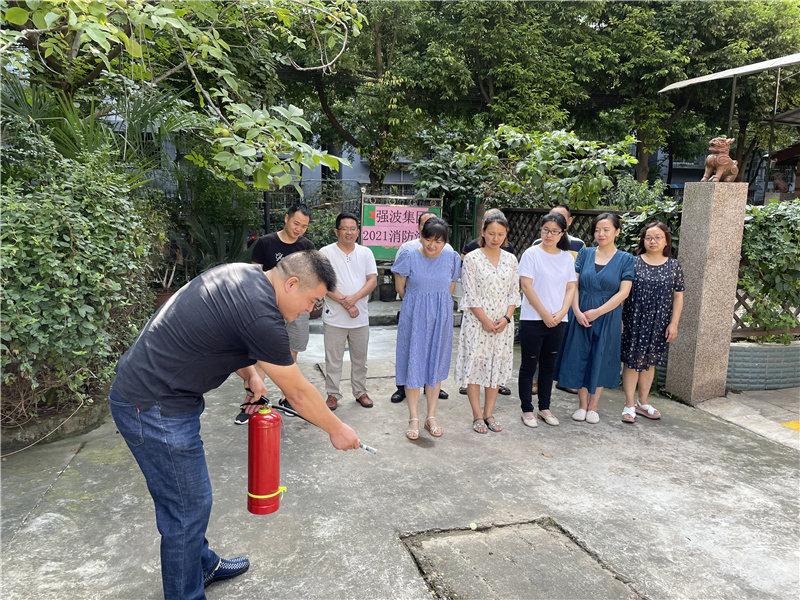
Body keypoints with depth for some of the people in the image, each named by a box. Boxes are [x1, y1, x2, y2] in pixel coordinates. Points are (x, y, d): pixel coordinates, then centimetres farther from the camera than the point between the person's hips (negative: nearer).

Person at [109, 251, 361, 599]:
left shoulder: (243, 273, 2)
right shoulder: (261, 315, -27)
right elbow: (298, 394, -15)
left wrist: (251, 372, 6)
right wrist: (336, 430, 0)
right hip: (155, 410, -10)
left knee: (189, 497, 24)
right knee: (187, 508, 3)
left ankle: (203, 565, 43)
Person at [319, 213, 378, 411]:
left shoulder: (365, 253, 7)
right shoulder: (326, 253, -3)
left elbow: (372, 280, -1)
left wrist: (354, 298, -16)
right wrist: (345, 303, -16)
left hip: (361, 318, 3)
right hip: (334, 317, -3)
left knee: (360, 359, 14)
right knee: (333, 360, 5)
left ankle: (360, 392, 28)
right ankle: (333, 394, 20)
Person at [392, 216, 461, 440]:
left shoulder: (452, 259, 0)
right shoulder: (409, 257, -8)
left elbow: (449, 291, 11)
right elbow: (400, 289, 3)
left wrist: (436, 306, 12)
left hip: (440, 318, 2)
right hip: (414, 317, -2)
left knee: (436, 364, 8)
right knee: (412, 364, 0)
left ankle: (431, 417, 21)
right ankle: (413, 419, 13)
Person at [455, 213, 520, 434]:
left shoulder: (510, 259, 7)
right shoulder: (472, 259, -6)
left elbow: (514, 293, 7)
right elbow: (470, 295, -9)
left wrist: (506, 318, -7)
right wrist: (485, 320, -14)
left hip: (503, 323, 4)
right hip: (477, 322, -4)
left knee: (497, 366, 9)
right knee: (475, 364, 0)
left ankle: (489, 413, 20)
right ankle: (477, 415, 12)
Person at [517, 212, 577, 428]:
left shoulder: (567, 257, 8)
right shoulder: (532, 254, -5)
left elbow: (571, 288, 7)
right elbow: (526, 286, -10)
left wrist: (561, 313, -8)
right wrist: (544, 314, -12)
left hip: (558, 320, 4)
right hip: (532, 319, -4)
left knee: (548, 365, 13)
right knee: (529, 365, 3)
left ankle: (544, 407, 24)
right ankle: (527, 409, 13)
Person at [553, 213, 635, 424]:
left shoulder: (625, 259, 0)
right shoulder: (585, 254, 5)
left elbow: (623, 292, -7)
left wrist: (597, 312, -14)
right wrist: (577, 311, -12)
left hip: (608, 318, -2)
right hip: (581, 316, 2)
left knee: (600, 360, 5)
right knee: (580, 358, 5)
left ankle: (593, 407, 19)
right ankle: (582, 405, 19)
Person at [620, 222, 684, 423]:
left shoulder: (674, 266, 5)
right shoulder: (633, 263, -2)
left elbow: (678, 296, 6)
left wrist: (674, 323, 0)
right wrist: (618, 318, -7)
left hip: (659, 323, 3)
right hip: (634, 321, -2)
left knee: (649, 362, 13)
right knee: (632, 361, -1)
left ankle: (643, 403, 27)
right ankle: (629, 405, 8)